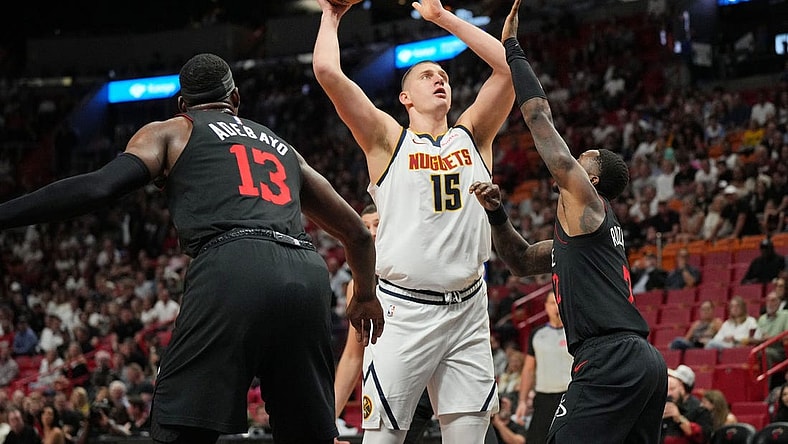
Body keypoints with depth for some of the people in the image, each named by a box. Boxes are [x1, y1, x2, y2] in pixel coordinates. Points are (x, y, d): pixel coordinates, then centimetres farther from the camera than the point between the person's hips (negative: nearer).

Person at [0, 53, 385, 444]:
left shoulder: (169, 132, 22)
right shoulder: (282, 147, 36)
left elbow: (97, 187, 3)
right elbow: (356, 233, 42)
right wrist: (365, 296, 59)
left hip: (232, 270, -4)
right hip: (308, 275, 4)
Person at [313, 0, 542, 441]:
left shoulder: (472, 136, 14)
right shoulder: (388, 139, 5)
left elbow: (509, 65, 6)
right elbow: (327, 71, -6)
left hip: (468, 308, 4)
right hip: (404, 309, -3)